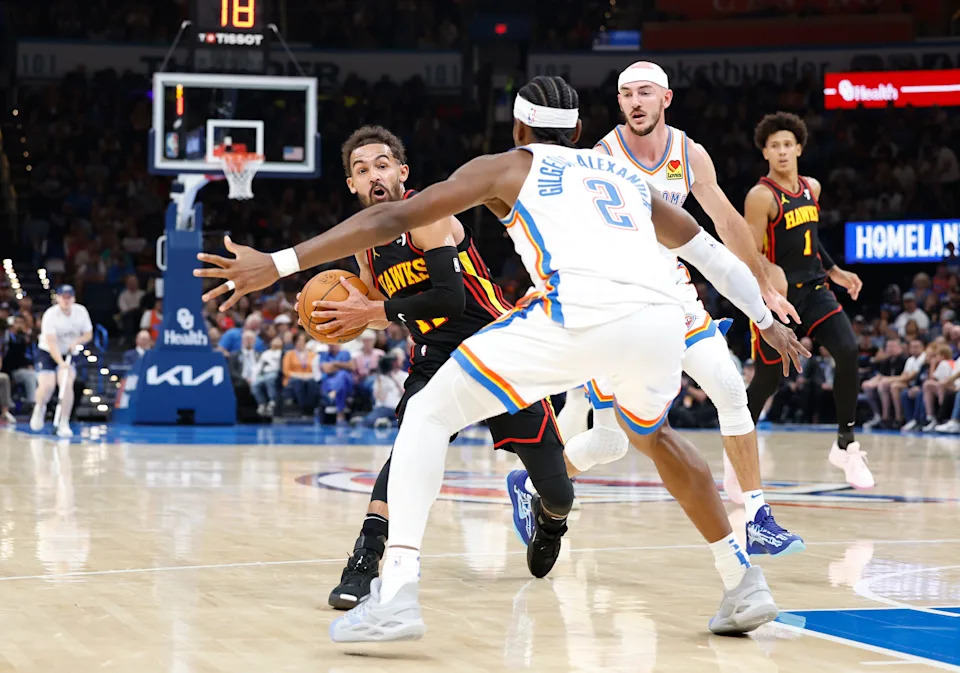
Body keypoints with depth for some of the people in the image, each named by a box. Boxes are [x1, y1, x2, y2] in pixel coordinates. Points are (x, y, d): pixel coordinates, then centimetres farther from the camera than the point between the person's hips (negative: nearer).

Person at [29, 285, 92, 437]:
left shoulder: (81, 311, -8)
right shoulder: (50, 315, -21)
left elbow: (88, 334, 4)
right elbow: (52, 342, -28)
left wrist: (76, 342, -18)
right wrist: (61, 363, -42)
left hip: (69, 355, 3)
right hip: (48, 353, -3)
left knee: (67, 383, -20)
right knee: (47, 386, -18)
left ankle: (64, 425, -13)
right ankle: (40, 408, 19)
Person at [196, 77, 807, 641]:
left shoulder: (507, 167, 24)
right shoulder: (626, 175, 36)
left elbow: (394, 218, 16)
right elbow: (710, 251, 43)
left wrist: (281, 263, 14)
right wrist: (767, 320, 58)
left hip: (580, 315, -5)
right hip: (661, 317, 5)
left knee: (430, 415, 8)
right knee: (651, 437, 37)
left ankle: (397, 595, -8)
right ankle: (745, 585, 34)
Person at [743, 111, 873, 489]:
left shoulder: (812, 189, 8)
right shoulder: (761, 196, -14)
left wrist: (834, 272, 18)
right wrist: (771, 272, -33)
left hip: (813, 290, 5)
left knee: (848, 351, -16)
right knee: (768, 379, 2)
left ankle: (846, 446, -7)